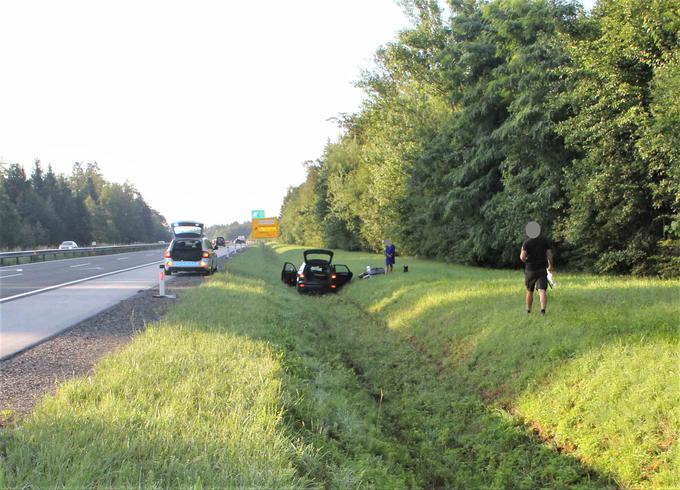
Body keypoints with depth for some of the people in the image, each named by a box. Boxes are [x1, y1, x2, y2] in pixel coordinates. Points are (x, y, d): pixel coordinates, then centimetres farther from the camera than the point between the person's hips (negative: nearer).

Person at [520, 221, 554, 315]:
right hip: (542, 269, 1)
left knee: (529, 291, 16)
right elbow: (549, 255, 2)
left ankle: (528, 310, 28)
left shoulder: (526, 242, -8)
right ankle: (543, 309, -27)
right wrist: (550, 266, 17)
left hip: (530, 270, -1)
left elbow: (522, 257, -16)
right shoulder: (544, 241, 1)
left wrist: (524, 260, 8)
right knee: (542, 291, -8)